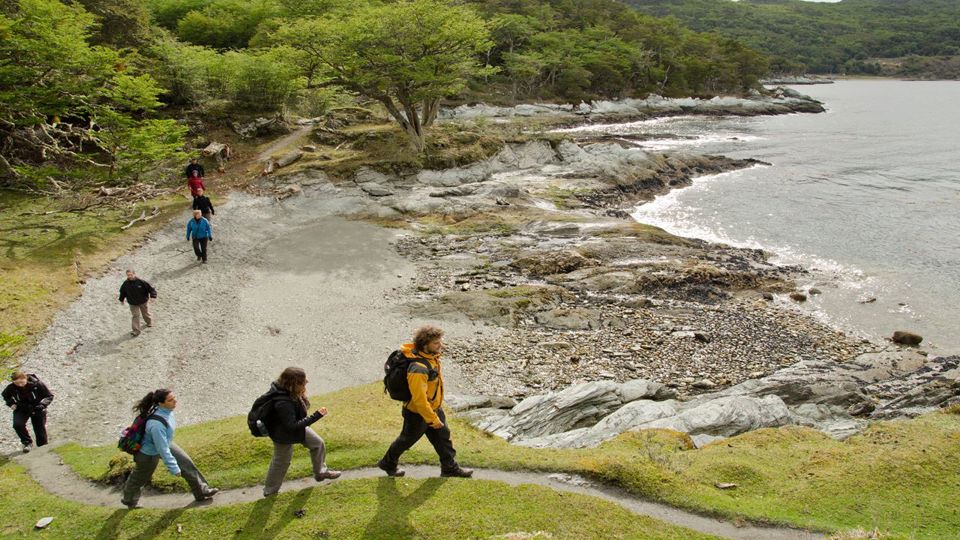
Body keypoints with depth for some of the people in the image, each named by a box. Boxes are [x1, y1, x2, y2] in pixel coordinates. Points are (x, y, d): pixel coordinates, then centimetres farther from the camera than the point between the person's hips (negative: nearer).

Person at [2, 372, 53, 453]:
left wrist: (42, 404, -29)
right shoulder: (11, 387, -18)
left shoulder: (37, 384, -25)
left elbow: (49, 396, -13)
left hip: (37, 409, -1)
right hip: (21, 409, 1)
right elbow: (5, 396, 7)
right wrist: (11, 403, -10)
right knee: (17, 424, -26)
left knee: (40, 430, 4)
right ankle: (27, 442, -2)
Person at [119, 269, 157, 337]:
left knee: (145, 313, 20)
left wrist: (152, 296, -25)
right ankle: (136, 331, 1)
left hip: (142, 301, -1)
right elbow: (122, 292, 8)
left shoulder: (140, 282, -21)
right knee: (135, 316, -3)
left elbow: (150, 287, -16)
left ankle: (150, 322, 50)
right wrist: (121, 299, 18)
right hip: (133, 303, 1)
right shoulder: (125, 284, -12)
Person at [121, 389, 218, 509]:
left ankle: (201, 491, 18)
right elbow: (163, 450, -36)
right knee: (139, 479, 20)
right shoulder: (157, 424, -45)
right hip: (149, 454, -7)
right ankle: (130, 501, 50)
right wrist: (174, 468, -27)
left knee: (186, 463, 4)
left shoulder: (166, 410, -20)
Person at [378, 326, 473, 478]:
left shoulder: (431, 357, -8)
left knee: (443, 436, 17)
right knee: (407, 439, 15)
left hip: (434, 408, 8)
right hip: (417, 413, -8)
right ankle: (388, 464, 39)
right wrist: (433, 419, -23)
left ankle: (450, 467, 33)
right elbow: (419, 398, -33)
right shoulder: (418, 369, -38)